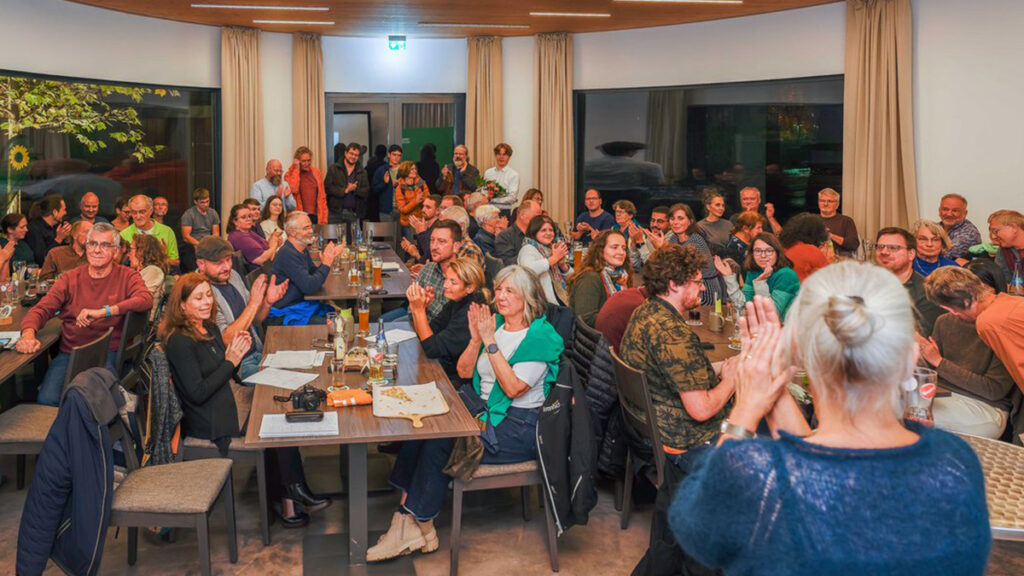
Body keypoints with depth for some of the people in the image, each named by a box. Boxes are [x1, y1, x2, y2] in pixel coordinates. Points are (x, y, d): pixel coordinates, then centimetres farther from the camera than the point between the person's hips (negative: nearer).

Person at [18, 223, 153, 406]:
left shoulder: (127, 276, 5)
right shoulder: (70, 278, 13)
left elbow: (146, 300, -16)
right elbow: (41, 309, 6)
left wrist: (103, 312, -26)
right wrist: (28, 334, -18)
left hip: (107, 355, -3)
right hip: (69, 354, 3)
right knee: (47, 400, -22)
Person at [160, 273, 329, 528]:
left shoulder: (210, 329, 10)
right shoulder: (179, 341, -17)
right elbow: (198, 393, -21)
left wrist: (238, 353, -2)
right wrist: (230, 362, -18)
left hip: (225, 404, 8)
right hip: (207, 422, -8)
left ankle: (288, 502, -12)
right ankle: (290, 499, 0)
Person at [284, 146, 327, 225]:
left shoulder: (316, 172, 13)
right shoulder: (289, 174, 3)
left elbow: (322, 196, 14)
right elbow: (293, 190, -17)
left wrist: (324, 218, 7)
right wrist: (296, 169, -8)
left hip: (316, 216, 3)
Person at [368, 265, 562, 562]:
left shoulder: (541, 336, -10)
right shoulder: (494, 323, 11)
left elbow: (513, 388, -20)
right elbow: (464, 371, 9)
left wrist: (490, 342, -20)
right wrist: (475, 339, -8)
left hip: (517, 428, -7)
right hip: (483, 409, 7)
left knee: (441, 442, -24)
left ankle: (415, 523, -8)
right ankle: (409, 526, -20)